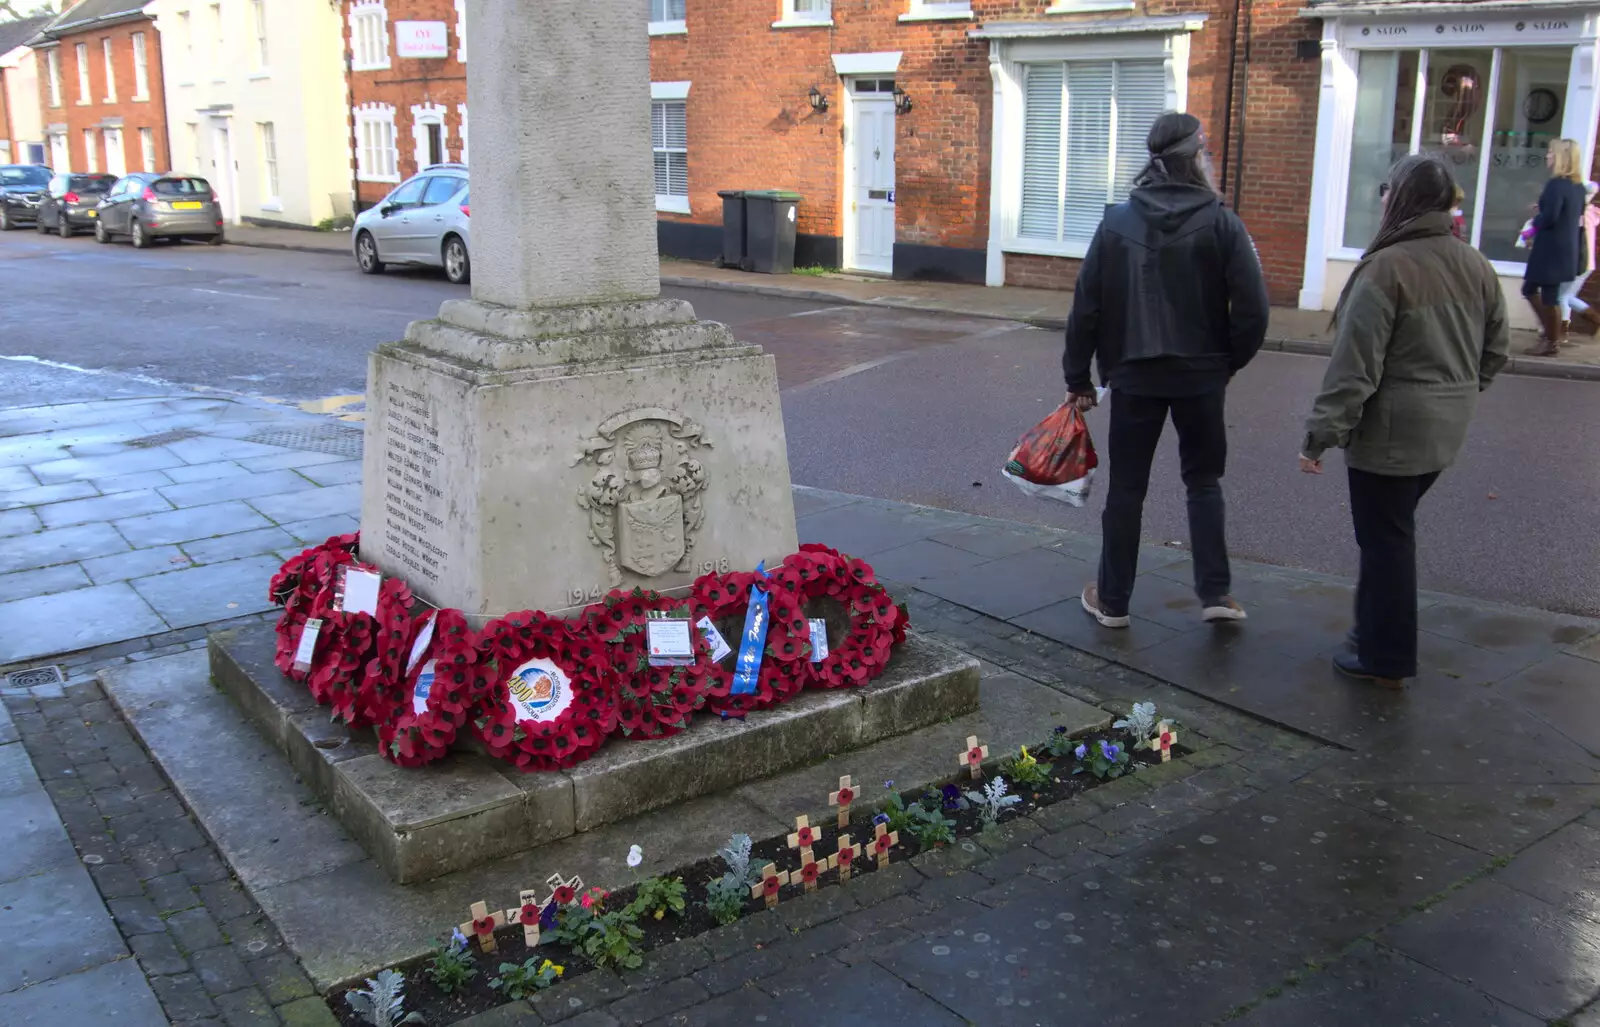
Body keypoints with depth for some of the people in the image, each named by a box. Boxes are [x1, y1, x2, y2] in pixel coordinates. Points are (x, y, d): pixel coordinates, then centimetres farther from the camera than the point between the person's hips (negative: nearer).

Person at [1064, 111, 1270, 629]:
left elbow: (1086, 305, -2)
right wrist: (1231, 359, 6)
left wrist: (1078, 376, 5)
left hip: (1133, 376, 1)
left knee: (1126, 488, 9)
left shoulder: (1116, 221, -1)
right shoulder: (1221, 223, -7)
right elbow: (1252, 308, -11)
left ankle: (1112, 600, 16)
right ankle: (1215, 593, 11)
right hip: (1200, 375, -1)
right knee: (1203, 480, 15)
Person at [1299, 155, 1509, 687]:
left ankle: (1384, 659, 12)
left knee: (1385, 538, 3)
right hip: (1446, 432, 8)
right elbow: (1497, 350, 14)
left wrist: (1321, 434, -15)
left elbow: (1354, 365, -20)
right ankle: (1376, 630, 30)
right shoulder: (1477, 268, 6)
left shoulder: (1385, 269, -19)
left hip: (1390, 432, -7)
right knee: (1393, 530, 20)